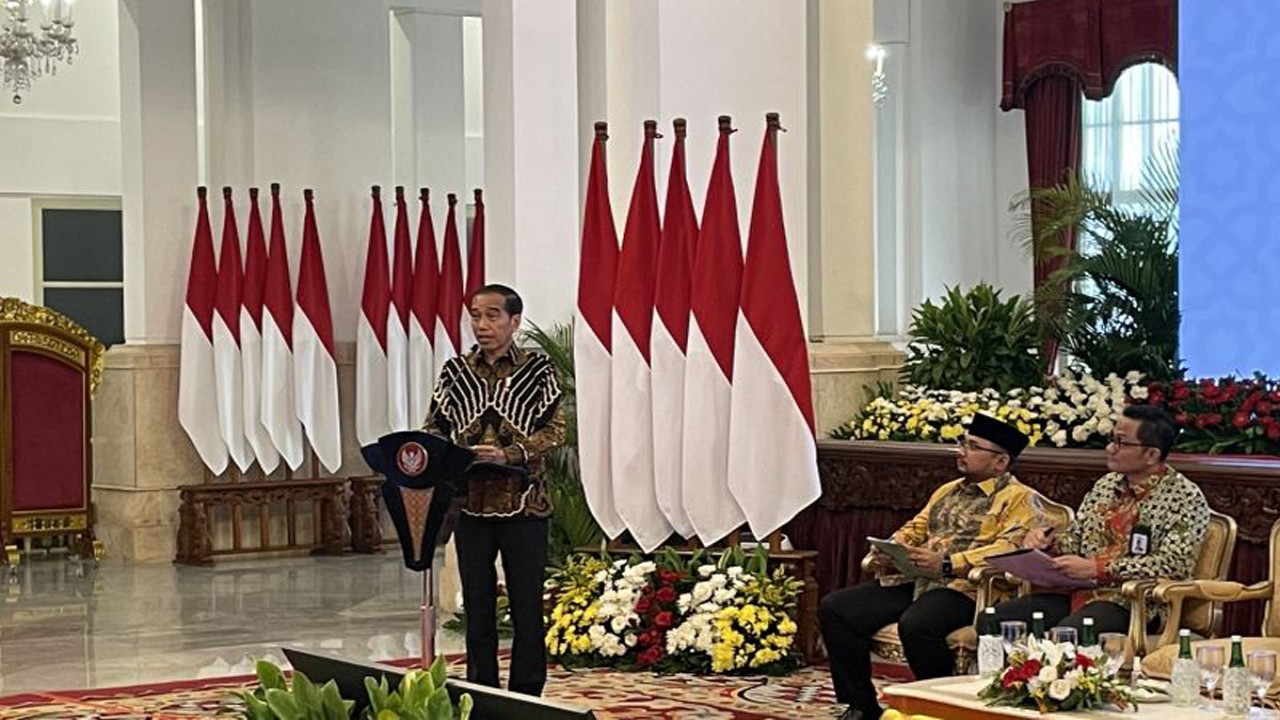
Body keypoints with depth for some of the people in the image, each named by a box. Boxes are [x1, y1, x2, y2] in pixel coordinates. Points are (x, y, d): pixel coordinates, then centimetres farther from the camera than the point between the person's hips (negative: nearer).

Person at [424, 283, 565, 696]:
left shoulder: (537, 369, -1)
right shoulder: (455, 371, 7)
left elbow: (555, 429, -7)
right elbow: (435, 427, 8)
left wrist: (509, 454, -21)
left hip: (523, 503, -3)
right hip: (470, 503, 3)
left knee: (527, 606, 1)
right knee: (477, 605, 7)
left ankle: (525, 701, 10)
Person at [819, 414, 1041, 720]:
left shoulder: (1018, 498, 0)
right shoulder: (947, 491, 27)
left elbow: (1009, 547, -15)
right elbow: (914, 530, 29)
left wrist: (947, 564, -24)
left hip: (964, 588, -8)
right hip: (913, 581, 8)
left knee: (915, 624, -38)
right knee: (834, 608, -6)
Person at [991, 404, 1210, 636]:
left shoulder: (1185, 497, -4)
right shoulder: (1106, 484, 17)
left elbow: (1174, 565, -16)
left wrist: (1097, 567, -20)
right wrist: (1048, 542, 0)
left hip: (1130, 602, -7)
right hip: (1076, 591, 7)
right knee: (993, 619, -16)